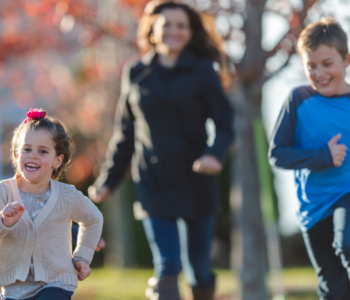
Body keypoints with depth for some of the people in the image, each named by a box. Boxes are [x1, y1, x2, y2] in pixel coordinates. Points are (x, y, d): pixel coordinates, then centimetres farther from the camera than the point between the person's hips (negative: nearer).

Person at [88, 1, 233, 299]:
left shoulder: (202, 71, 3)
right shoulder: (136, 74, 8)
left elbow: (224, 124, -2)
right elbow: (125, 133, 16)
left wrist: (215, 154, -23)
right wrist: (108, 180, 14)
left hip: (196, 183, 0)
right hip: (154, 184, 0)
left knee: (199, 270, 5)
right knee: (166, 267, -11)